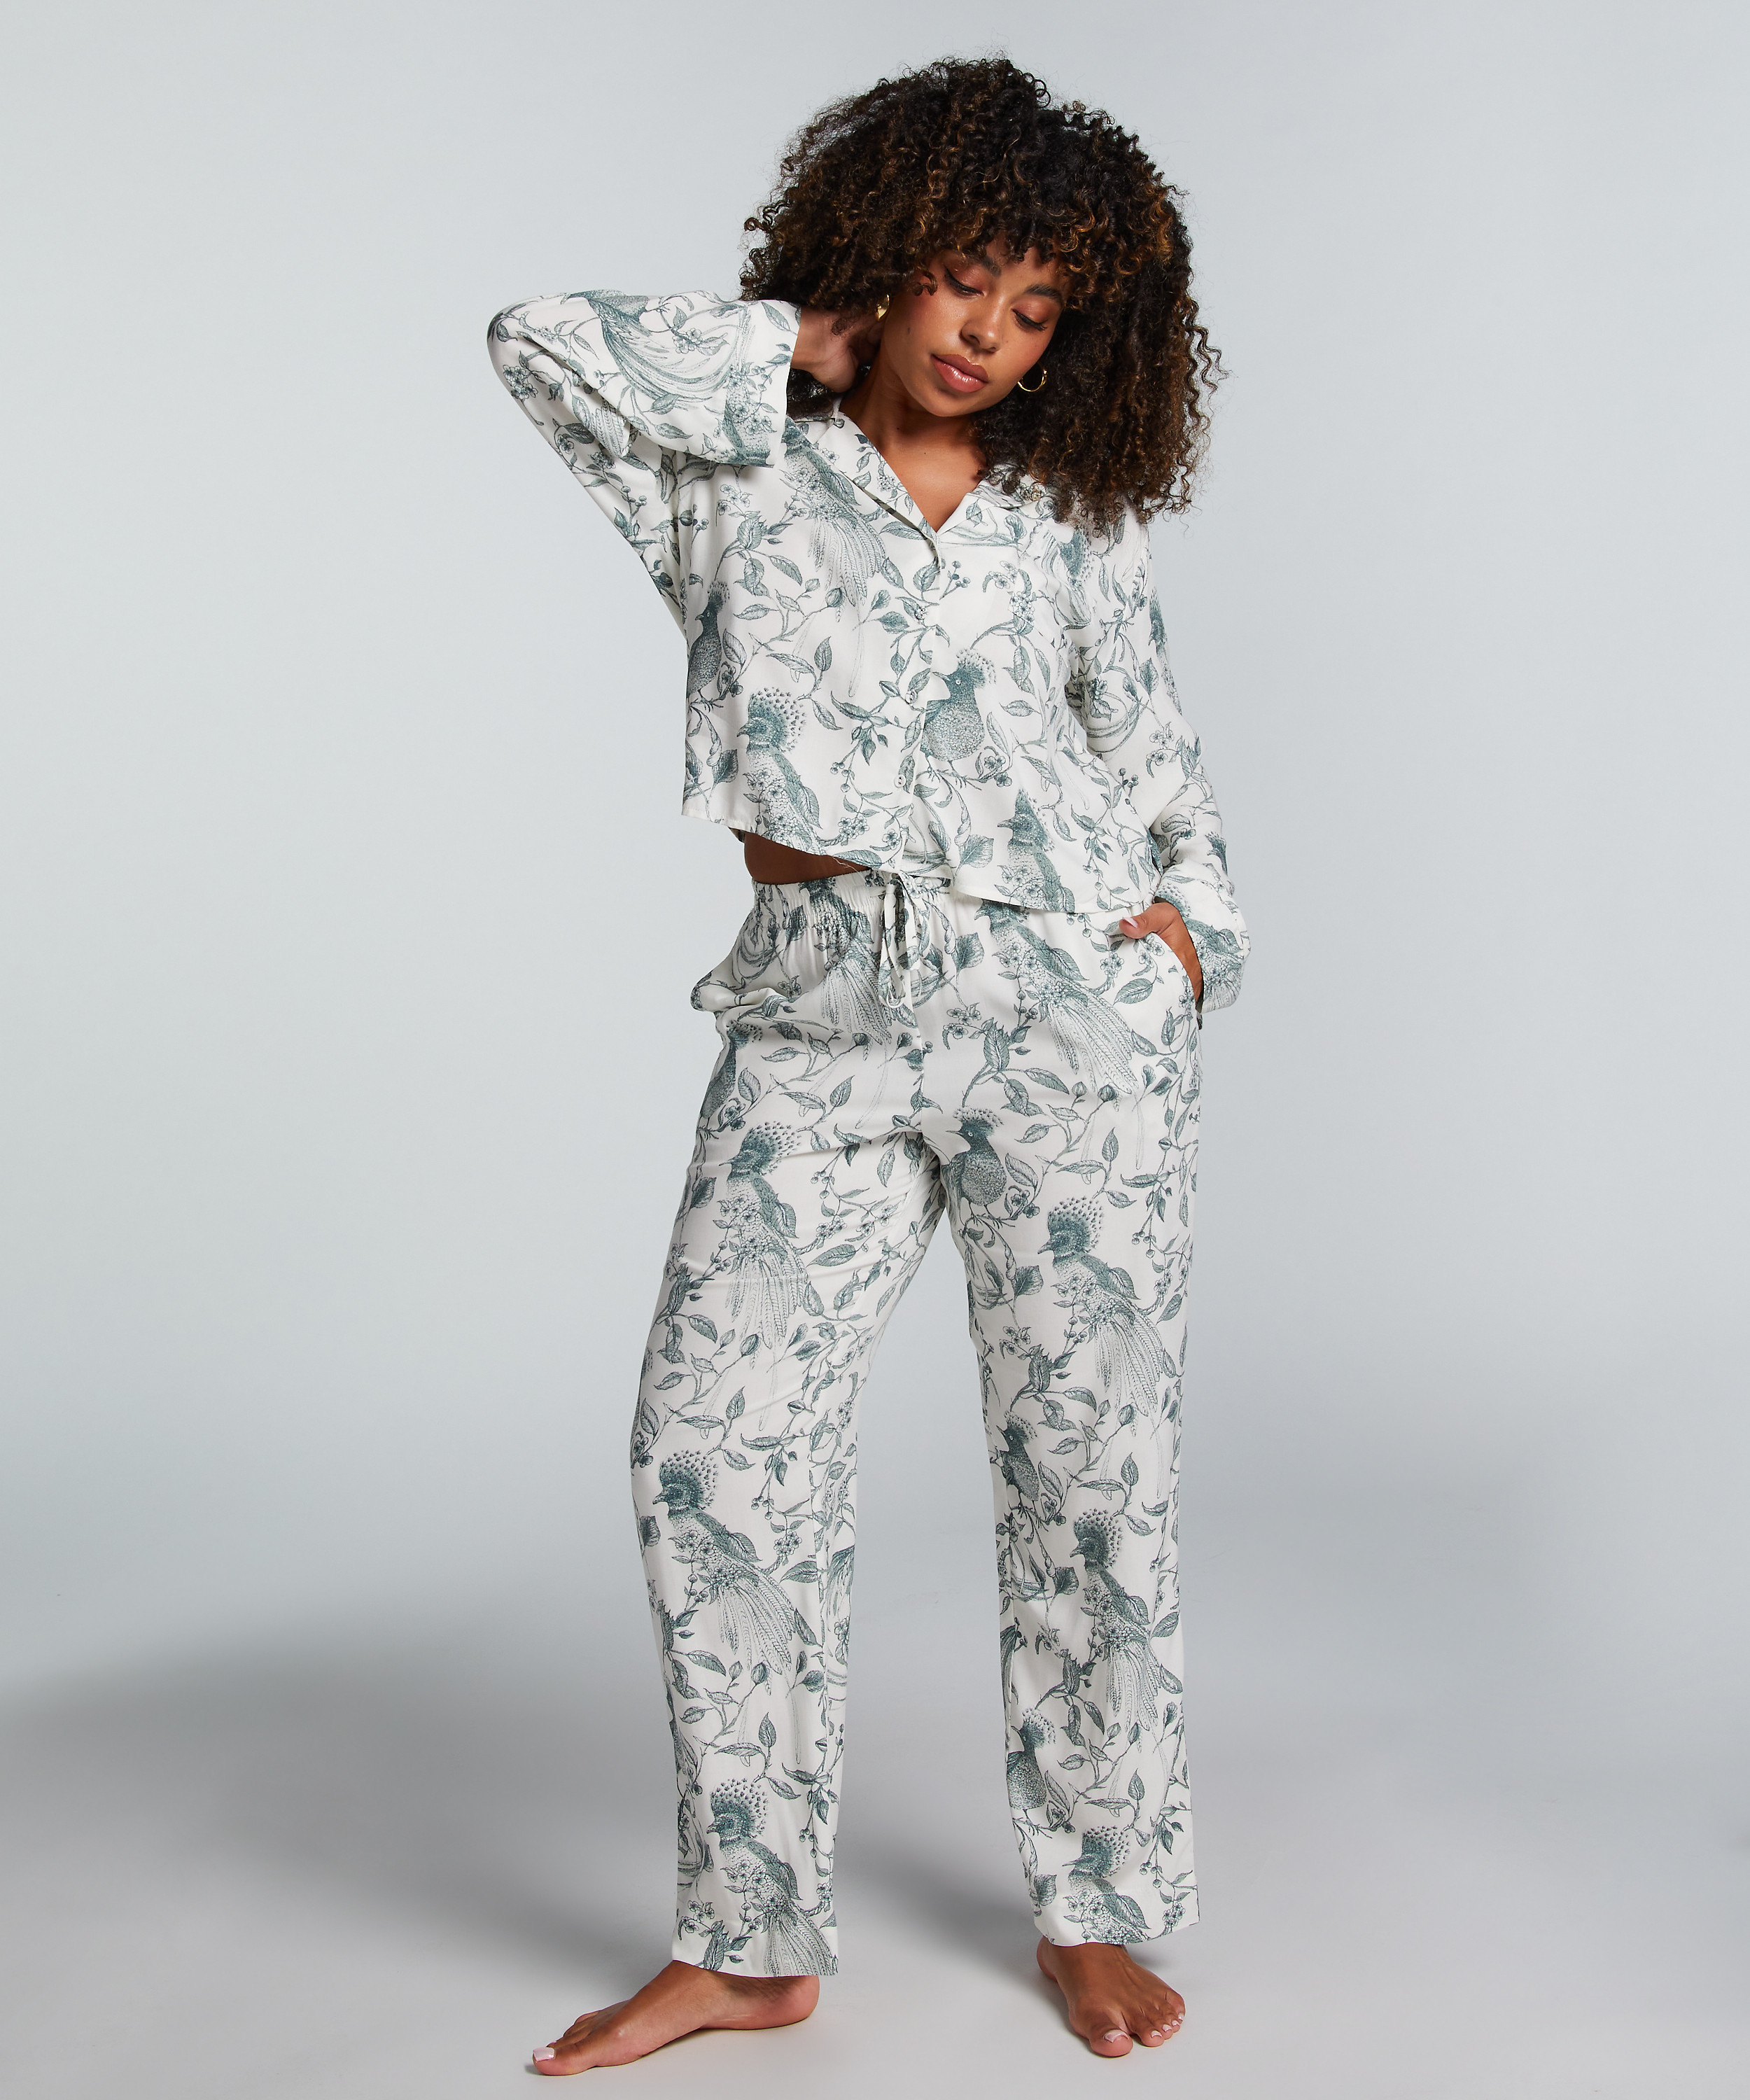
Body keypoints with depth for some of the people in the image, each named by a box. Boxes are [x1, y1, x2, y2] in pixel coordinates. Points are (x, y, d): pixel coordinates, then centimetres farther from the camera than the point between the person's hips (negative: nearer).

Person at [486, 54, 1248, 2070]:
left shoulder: (1071, 524, 12)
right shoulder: (742, 478, 8)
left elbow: (1150, 747, 21)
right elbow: (540, 344, -5)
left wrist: (1190, 910, 5)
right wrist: (800, 354, 2)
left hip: (1076, 1010, 1)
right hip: (823, 1019, 0)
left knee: (1089, 1464, 3)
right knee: (711, 1447, -6)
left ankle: (1098, 1910, 20)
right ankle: (749, 1942, 8)